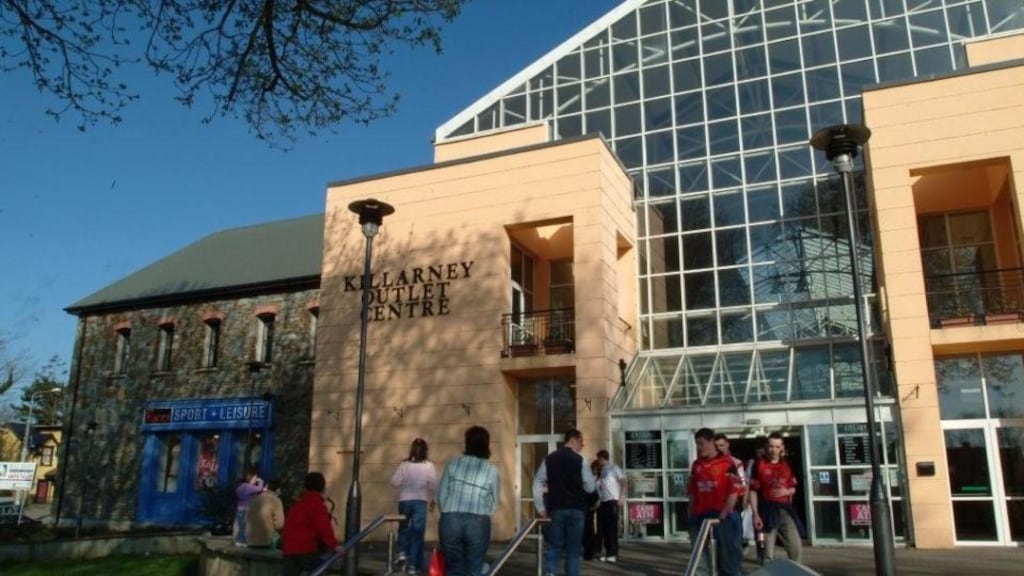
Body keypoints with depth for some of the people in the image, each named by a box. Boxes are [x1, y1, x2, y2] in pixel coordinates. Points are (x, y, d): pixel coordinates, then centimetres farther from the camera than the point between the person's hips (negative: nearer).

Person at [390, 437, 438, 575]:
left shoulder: (404, 464, -4)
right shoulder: (428, 465, -6)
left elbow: (394, 481, -5)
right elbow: (434, 485, -7)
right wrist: (432, 499, 11)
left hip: (404, 500, 1)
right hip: (420, 501, -1)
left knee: (404, 528, 22)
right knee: (417, 532, 5)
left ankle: (402, 553, 3)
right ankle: (412, 565, 6)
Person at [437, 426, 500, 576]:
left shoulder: (453, 464, 6)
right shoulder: (492, 470, 4)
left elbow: (441, 494, 6)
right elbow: (494, 503, 8)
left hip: (450, 521, 1)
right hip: (478, 523, -1)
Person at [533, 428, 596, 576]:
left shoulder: (549, 459, 6)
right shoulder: (580, 460, -5)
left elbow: (537, 483, 7)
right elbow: (590, 487, -3)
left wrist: (540, 508, 11)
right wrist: (595, 481, 20)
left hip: (555, 509, 2)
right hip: (576, 509, -2)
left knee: (553, 548, 7)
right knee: (573, 550, 7)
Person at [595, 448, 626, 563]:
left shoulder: (614, 468, -1)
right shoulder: (601, 471, 18)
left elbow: (623, 482, -6)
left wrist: (622, 497, -14)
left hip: (612, 501, -7)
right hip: (602, 502, 7)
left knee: (612, 528, -7)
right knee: (604, 528, 6)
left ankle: (614, 554, -4)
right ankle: (608, 553, 12)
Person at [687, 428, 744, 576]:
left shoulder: (727, 463, -8)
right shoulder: (696, 465, 9)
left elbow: (734, 491, -11)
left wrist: (723, 515, -14)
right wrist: (691, 514, 9)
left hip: (722, 516, -5)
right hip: (700, 517, 5)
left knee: (728, 555, 6)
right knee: (702, 558, 11)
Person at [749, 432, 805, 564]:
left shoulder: (787, 465, 10)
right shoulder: (759, 465, -4)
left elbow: (793, 488, 18)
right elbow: (753, 491, -5)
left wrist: (786, 491, -6)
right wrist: (755, 514, -12)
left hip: (785, 509, 4)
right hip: (767, 510, -4)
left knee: (796, 547, 0)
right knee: (768, 553, 1)